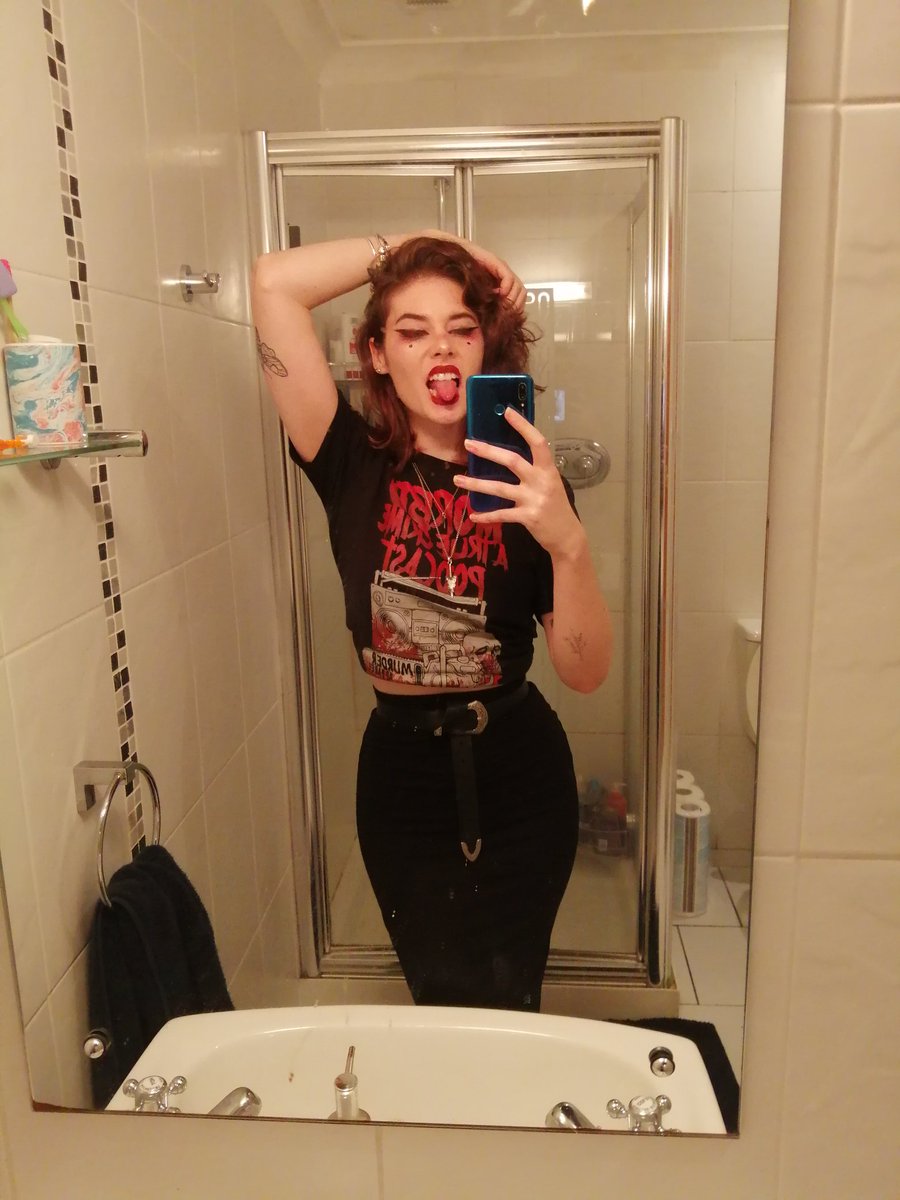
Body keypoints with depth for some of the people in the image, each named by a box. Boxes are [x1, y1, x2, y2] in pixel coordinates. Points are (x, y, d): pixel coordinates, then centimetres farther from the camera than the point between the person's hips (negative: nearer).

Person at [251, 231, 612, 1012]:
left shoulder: (523, 478, -9)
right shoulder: (355, 465, -8)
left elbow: (586, 673, -15)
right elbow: (274, 283, -15)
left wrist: (568, 541, -31)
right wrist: (408, 245, -9)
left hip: (516, 776, -1)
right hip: (402, 771, 1)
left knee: (503, 1006, 13)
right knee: (440, 999, 20)